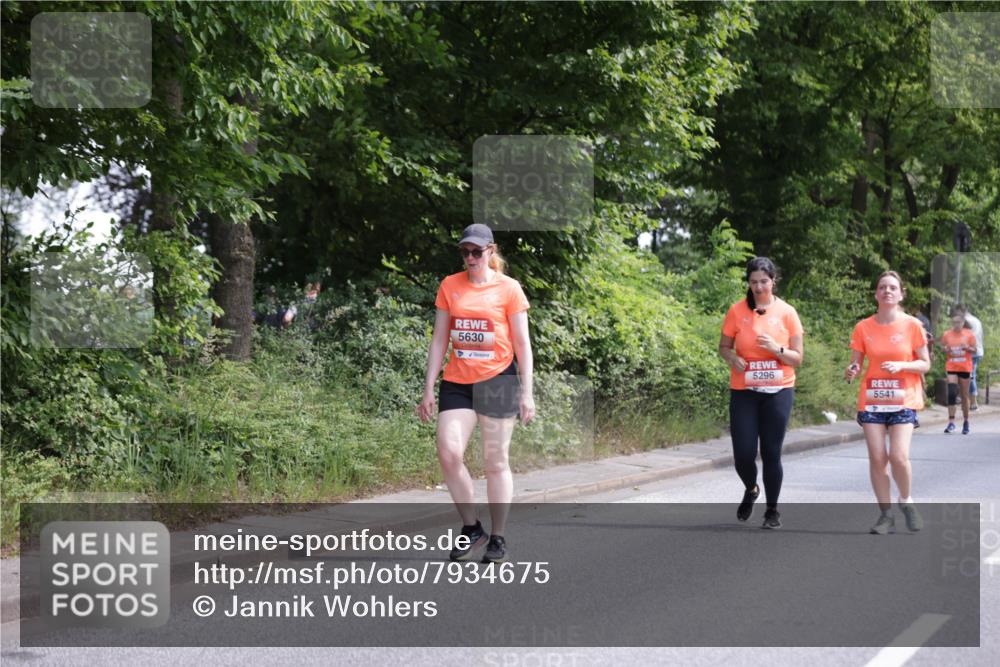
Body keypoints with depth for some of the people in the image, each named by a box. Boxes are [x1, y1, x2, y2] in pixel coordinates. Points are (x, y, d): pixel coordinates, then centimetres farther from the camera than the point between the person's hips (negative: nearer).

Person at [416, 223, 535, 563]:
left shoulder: (508, 289, 0)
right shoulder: (450, 286, 8)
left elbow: (522, 344, 2)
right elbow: (439, 340, 11)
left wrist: (526, 393, -3)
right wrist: (428, 389, 7)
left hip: (497, 379, -3)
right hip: (456, 382, 3)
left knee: (496, 462, 1)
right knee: (448, 451, -14)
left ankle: (497, 538, 11)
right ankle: (471, 528, 3)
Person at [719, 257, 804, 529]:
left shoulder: (787, 313, -1)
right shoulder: (737, 311, 0)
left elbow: (797, 359, 1)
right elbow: (724, 347, 10)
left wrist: (776, 349, -18)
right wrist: (734, 358, -12)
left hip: (778, 391, -1)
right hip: (744, 392, 1)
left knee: (771, 453, -1)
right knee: (743, 454, -4)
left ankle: (773, 511, 15)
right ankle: (750, 490, 29)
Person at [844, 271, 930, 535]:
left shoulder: (912, 325, -2)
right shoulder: (864, 328, 2)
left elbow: (925, 364, 1)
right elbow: (856, 364, 5)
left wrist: (901, 365, -17)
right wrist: (851, 371, -18)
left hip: (903, 401, -2)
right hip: (872, 401, 2)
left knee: (898, 456, -15)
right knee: (877, 458, -4)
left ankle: (906, 502, 11)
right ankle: (886, 513, 9)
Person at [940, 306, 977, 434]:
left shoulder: (969, 334, -1)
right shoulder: (947, 334, 1)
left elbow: (974, 351, 1)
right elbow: (943, 348, 11)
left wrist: (967, 348, -19)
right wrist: (945, 350, -12)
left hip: (965, 368, 0)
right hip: (951, 368, 0)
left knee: (964, 396, 8)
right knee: (952, 393, -14)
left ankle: (966, 422, 23)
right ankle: (951, 423, -14)